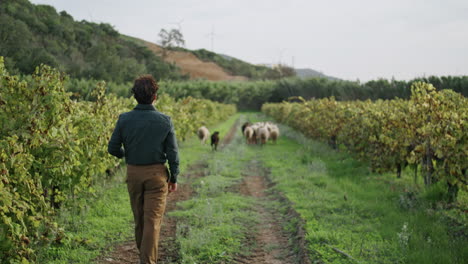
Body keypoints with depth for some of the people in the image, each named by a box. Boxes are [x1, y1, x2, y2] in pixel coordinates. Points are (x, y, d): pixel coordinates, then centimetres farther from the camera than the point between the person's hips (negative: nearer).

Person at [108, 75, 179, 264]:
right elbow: (173, 153, -8)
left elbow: (113, 148, -2)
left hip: (133, 173, 3)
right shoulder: (165, 121, -11)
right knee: (153, 221, 0)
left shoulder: (124, 119, -8)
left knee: (139, 218, 19)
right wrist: (174, 178, 4)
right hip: (157, 174, -3)